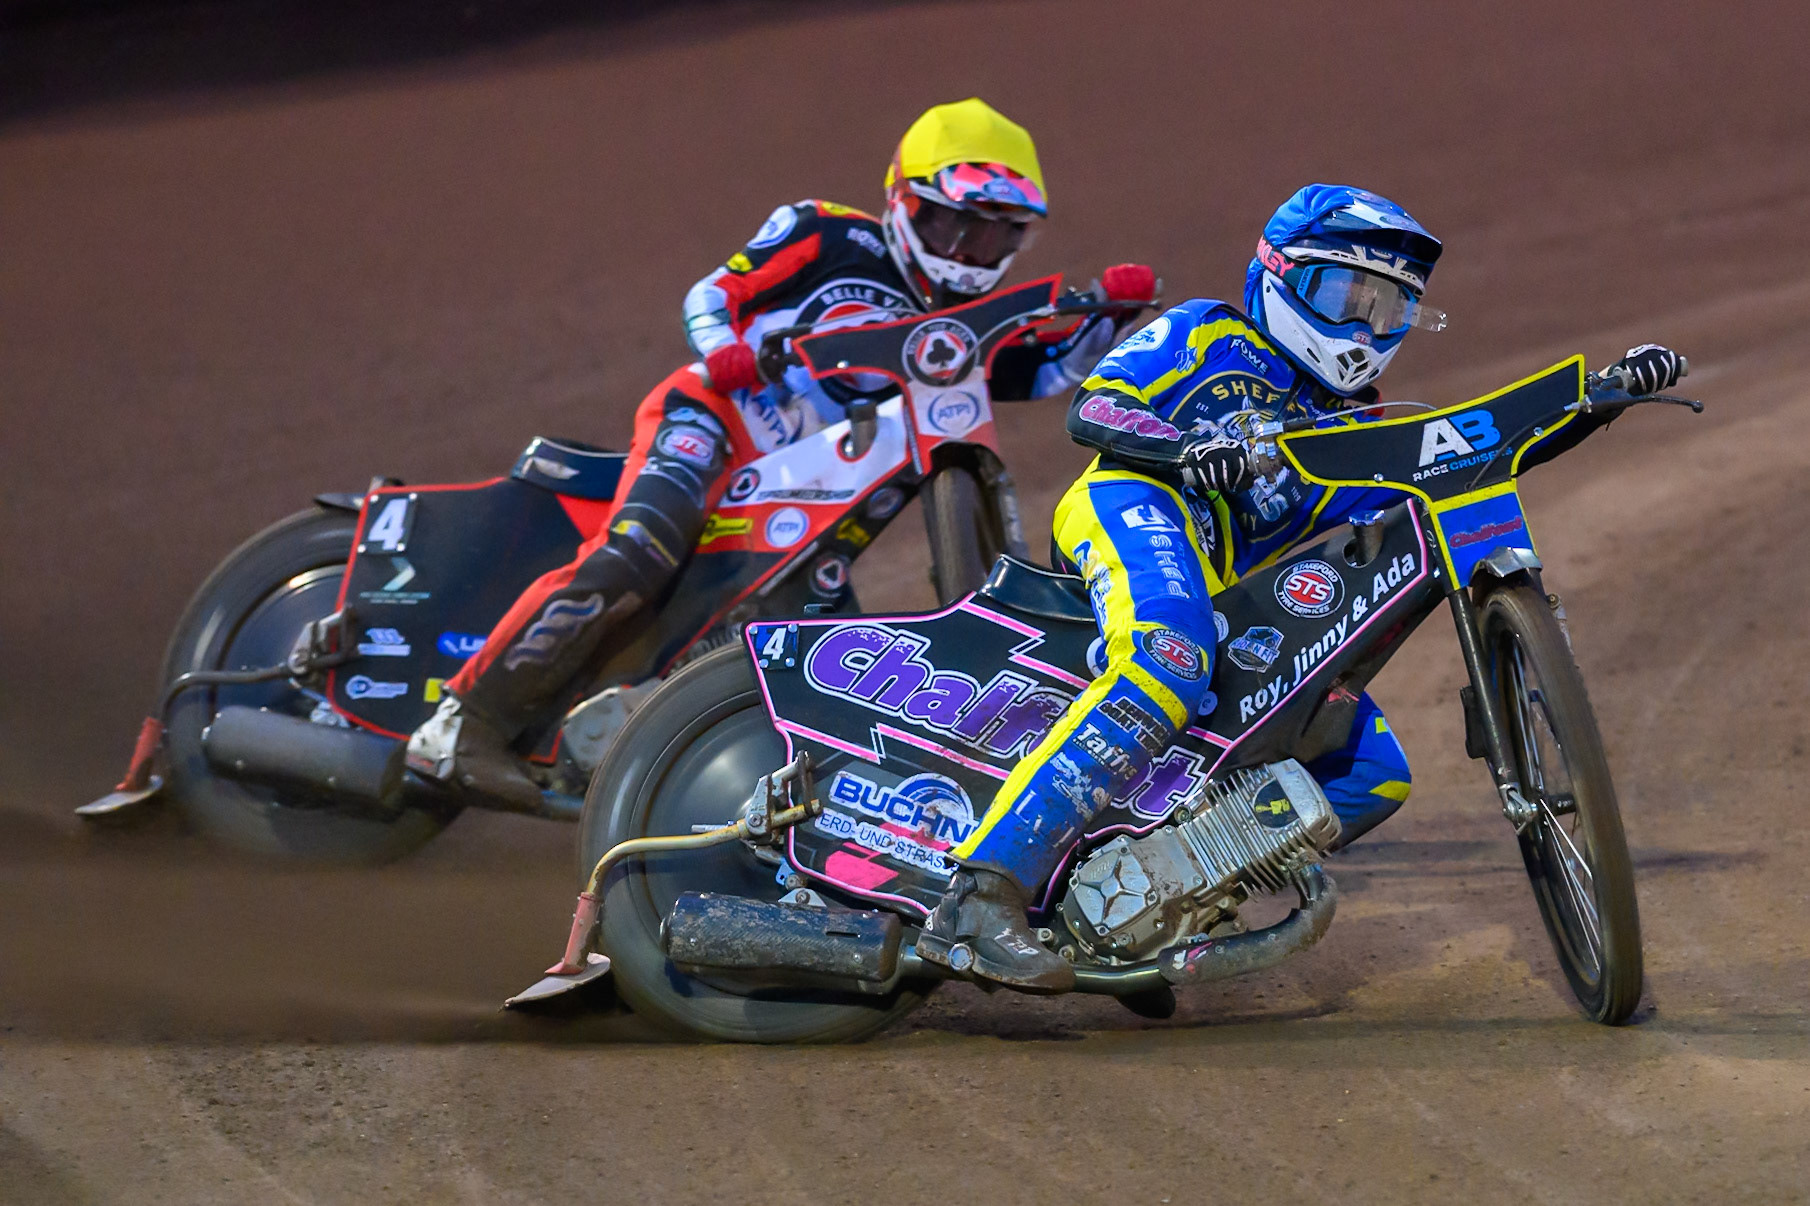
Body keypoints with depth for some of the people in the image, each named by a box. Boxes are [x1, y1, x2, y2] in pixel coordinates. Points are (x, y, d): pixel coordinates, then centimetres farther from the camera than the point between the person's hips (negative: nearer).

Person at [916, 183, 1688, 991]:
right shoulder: (1208, 334, 18)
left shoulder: (1355, 435, 33)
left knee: (1375, 778, 0)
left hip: (1233, 607, 7)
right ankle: (980, 897, -48)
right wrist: (1184, 450, -16)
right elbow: (1091, 409, 5)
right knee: (1165, 669, -39)